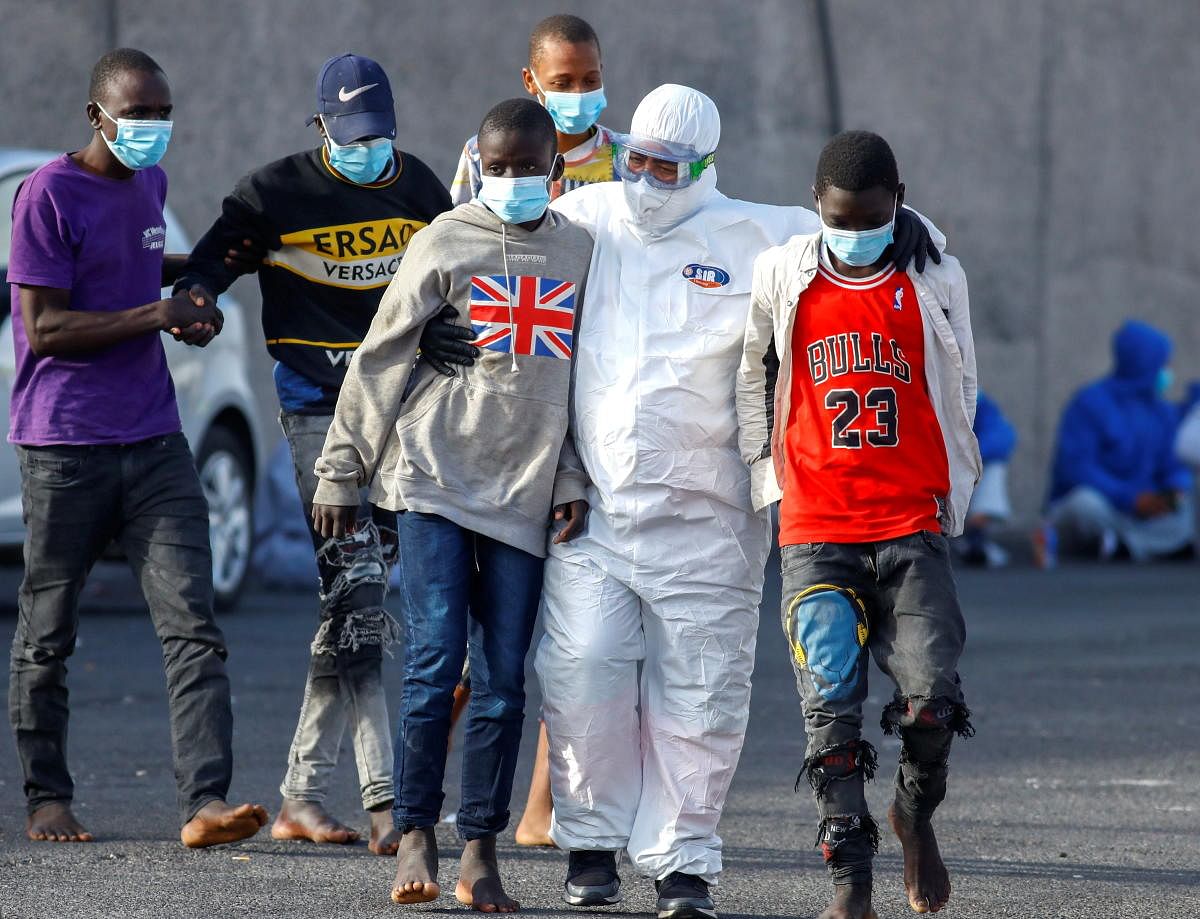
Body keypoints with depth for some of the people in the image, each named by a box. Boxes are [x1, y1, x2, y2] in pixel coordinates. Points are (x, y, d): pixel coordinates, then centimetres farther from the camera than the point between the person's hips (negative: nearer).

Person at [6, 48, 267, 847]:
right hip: (65, 449, -6)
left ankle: (206, 803, -16)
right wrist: (157, 314, -16)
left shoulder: (151, 184, 13)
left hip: (154, 443, 6)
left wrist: (189, 279, 12)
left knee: (193, 628, -9)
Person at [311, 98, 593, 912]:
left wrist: (573, 481, 6)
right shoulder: (448, 242, 1)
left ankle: (481, 852, 6)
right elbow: (380, 360, 4)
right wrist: (340, 473, 2)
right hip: (436, 478, -3)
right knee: (434, 661, -11)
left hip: (524, 495, 3)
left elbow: (586, 378, 15)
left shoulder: (580, 252, 10)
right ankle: (416, 837, -2)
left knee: (503, 679, 1)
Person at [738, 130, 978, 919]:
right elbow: (751, 377, 19)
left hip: (913, 528, 0)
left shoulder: (935, 283, 4)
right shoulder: (782, 278, 5)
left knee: (933, 694, -11)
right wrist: (767, 477, 15)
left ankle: (916, 810, 19)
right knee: (831, 709, -6)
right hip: (815, 533, 0)